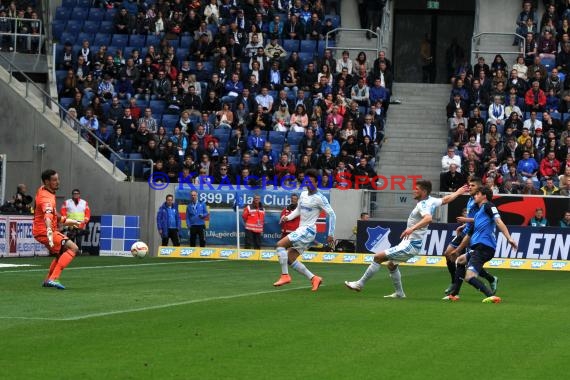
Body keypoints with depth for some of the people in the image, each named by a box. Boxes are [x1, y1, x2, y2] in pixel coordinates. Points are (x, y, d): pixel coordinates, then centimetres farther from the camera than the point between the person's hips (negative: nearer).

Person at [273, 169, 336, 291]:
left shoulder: (319, 198, -12)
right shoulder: (303, 194, 12)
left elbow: (332, 215, -11)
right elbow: (298, 210, 25)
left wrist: (331, 234, -13)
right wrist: (288, 217, 5)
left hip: (308, 230, -9)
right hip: (301, 230, 9)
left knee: (280, 244, -17)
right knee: (290, 258, 4)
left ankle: (285, 275, -15)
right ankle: (313, 278, 7)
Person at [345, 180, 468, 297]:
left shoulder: (423, 205, -22)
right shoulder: (431, 201, 4)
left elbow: (428, 218, -43)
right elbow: (446, 199, 21)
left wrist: (412, 228, -52)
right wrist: (458, 193, 38)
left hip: (410, 246, -11)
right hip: (410, 243, 11)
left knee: (378, 257, -12)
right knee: (391, 264, 28)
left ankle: (360, 284, -5)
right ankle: (399, 293, 36)